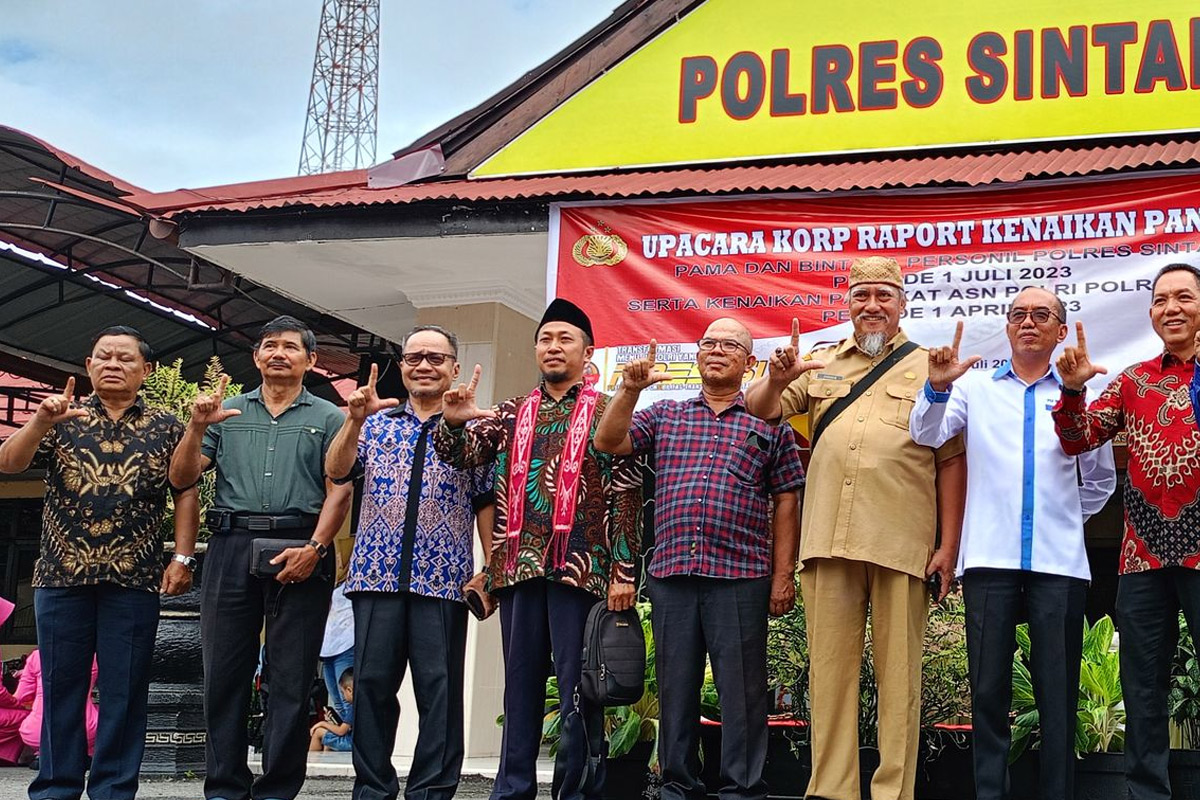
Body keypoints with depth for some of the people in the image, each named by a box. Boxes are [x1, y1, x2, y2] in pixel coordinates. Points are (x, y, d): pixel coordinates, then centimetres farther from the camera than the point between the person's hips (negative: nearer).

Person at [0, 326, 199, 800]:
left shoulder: (165, 428, 9)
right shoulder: (62, 418, 9)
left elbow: (185, 494, 7)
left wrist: (183, 557, -3)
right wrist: (41, 422, -19)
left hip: (135, 580, -1)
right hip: (62, 576, 1)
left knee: (124, 690, 2)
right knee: (61, 684, 6)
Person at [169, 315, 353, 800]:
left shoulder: (327, 418, 11)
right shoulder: (226, 413, 17)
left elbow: (339, 491, 0)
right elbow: (182, 478, 11)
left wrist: (314, 548, -13)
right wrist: (197, 427, -5)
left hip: (299, 549, -2)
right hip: (231, 546, 2)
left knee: (292, 678, -2)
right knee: (223, 672, 1)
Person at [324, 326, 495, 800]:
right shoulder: (376, 422, 15)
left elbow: (486, 503, 6)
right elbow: (336, 471, 2)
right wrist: (354, 420, -13)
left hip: (443, 578, -2)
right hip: (376, 573, 2)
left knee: (439, 687, -1)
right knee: (372, 682, 3)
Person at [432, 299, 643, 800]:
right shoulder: (512, 414, 19)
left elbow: (626, 493, -1)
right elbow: (459, 454, 10)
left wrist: (623, 570, -9)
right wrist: (454, 422, -13)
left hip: (579, 568, -4)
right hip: (520, 567, 4)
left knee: (577, 691, -3)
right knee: (520, 686, 7)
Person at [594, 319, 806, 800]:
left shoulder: (769, 422, 10)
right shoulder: (665, 414, 16)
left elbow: (785, 503, 6)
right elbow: (607, 443, 4)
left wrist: (783, 575, -1)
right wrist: (630, 389, -9)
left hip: (740, 576, -2)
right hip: (671, 574, 3)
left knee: (741, 691, -2)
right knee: (675, 687, 7)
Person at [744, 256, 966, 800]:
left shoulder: (928, 369, 9)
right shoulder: (821, 364, 17)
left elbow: (951, 460, 5)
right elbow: (760, 410, 13)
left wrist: (949, 545, -3)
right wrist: (777, 379, -10)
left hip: (902, 544, -2)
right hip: (829, 538, 3)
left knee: (898, 671, 1)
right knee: (830, 667, 5)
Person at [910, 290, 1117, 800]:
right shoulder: (976, 387, 11)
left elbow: (1101, 480, 23)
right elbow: (927, 434, -3)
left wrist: (1067, 517, 12)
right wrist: (937, 389, -21)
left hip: (1059, 561, 0)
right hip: (989, 557, 0)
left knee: (1058, 692, 1)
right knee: (988, 689, 1)